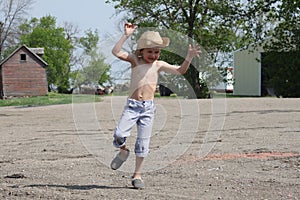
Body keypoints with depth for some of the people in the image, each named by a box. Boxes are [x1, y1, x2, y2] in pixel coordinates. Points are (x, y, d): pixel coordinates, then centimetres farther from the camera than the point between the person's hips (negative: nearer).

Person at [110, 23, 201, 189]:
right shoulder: (135, 60, 3)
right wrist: (126, 36, -17)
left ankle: (137, 176, 14)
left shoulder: (159, 65, 7)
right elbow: (116, 52, -9)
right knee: (119, 134, -17)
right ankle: (123, 151, 18)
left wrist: (189, 57, -13)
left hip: (148, 108, 1)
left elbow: (180, 71, 2)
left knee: (143, 143, 2)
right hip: (132, 105, -1)